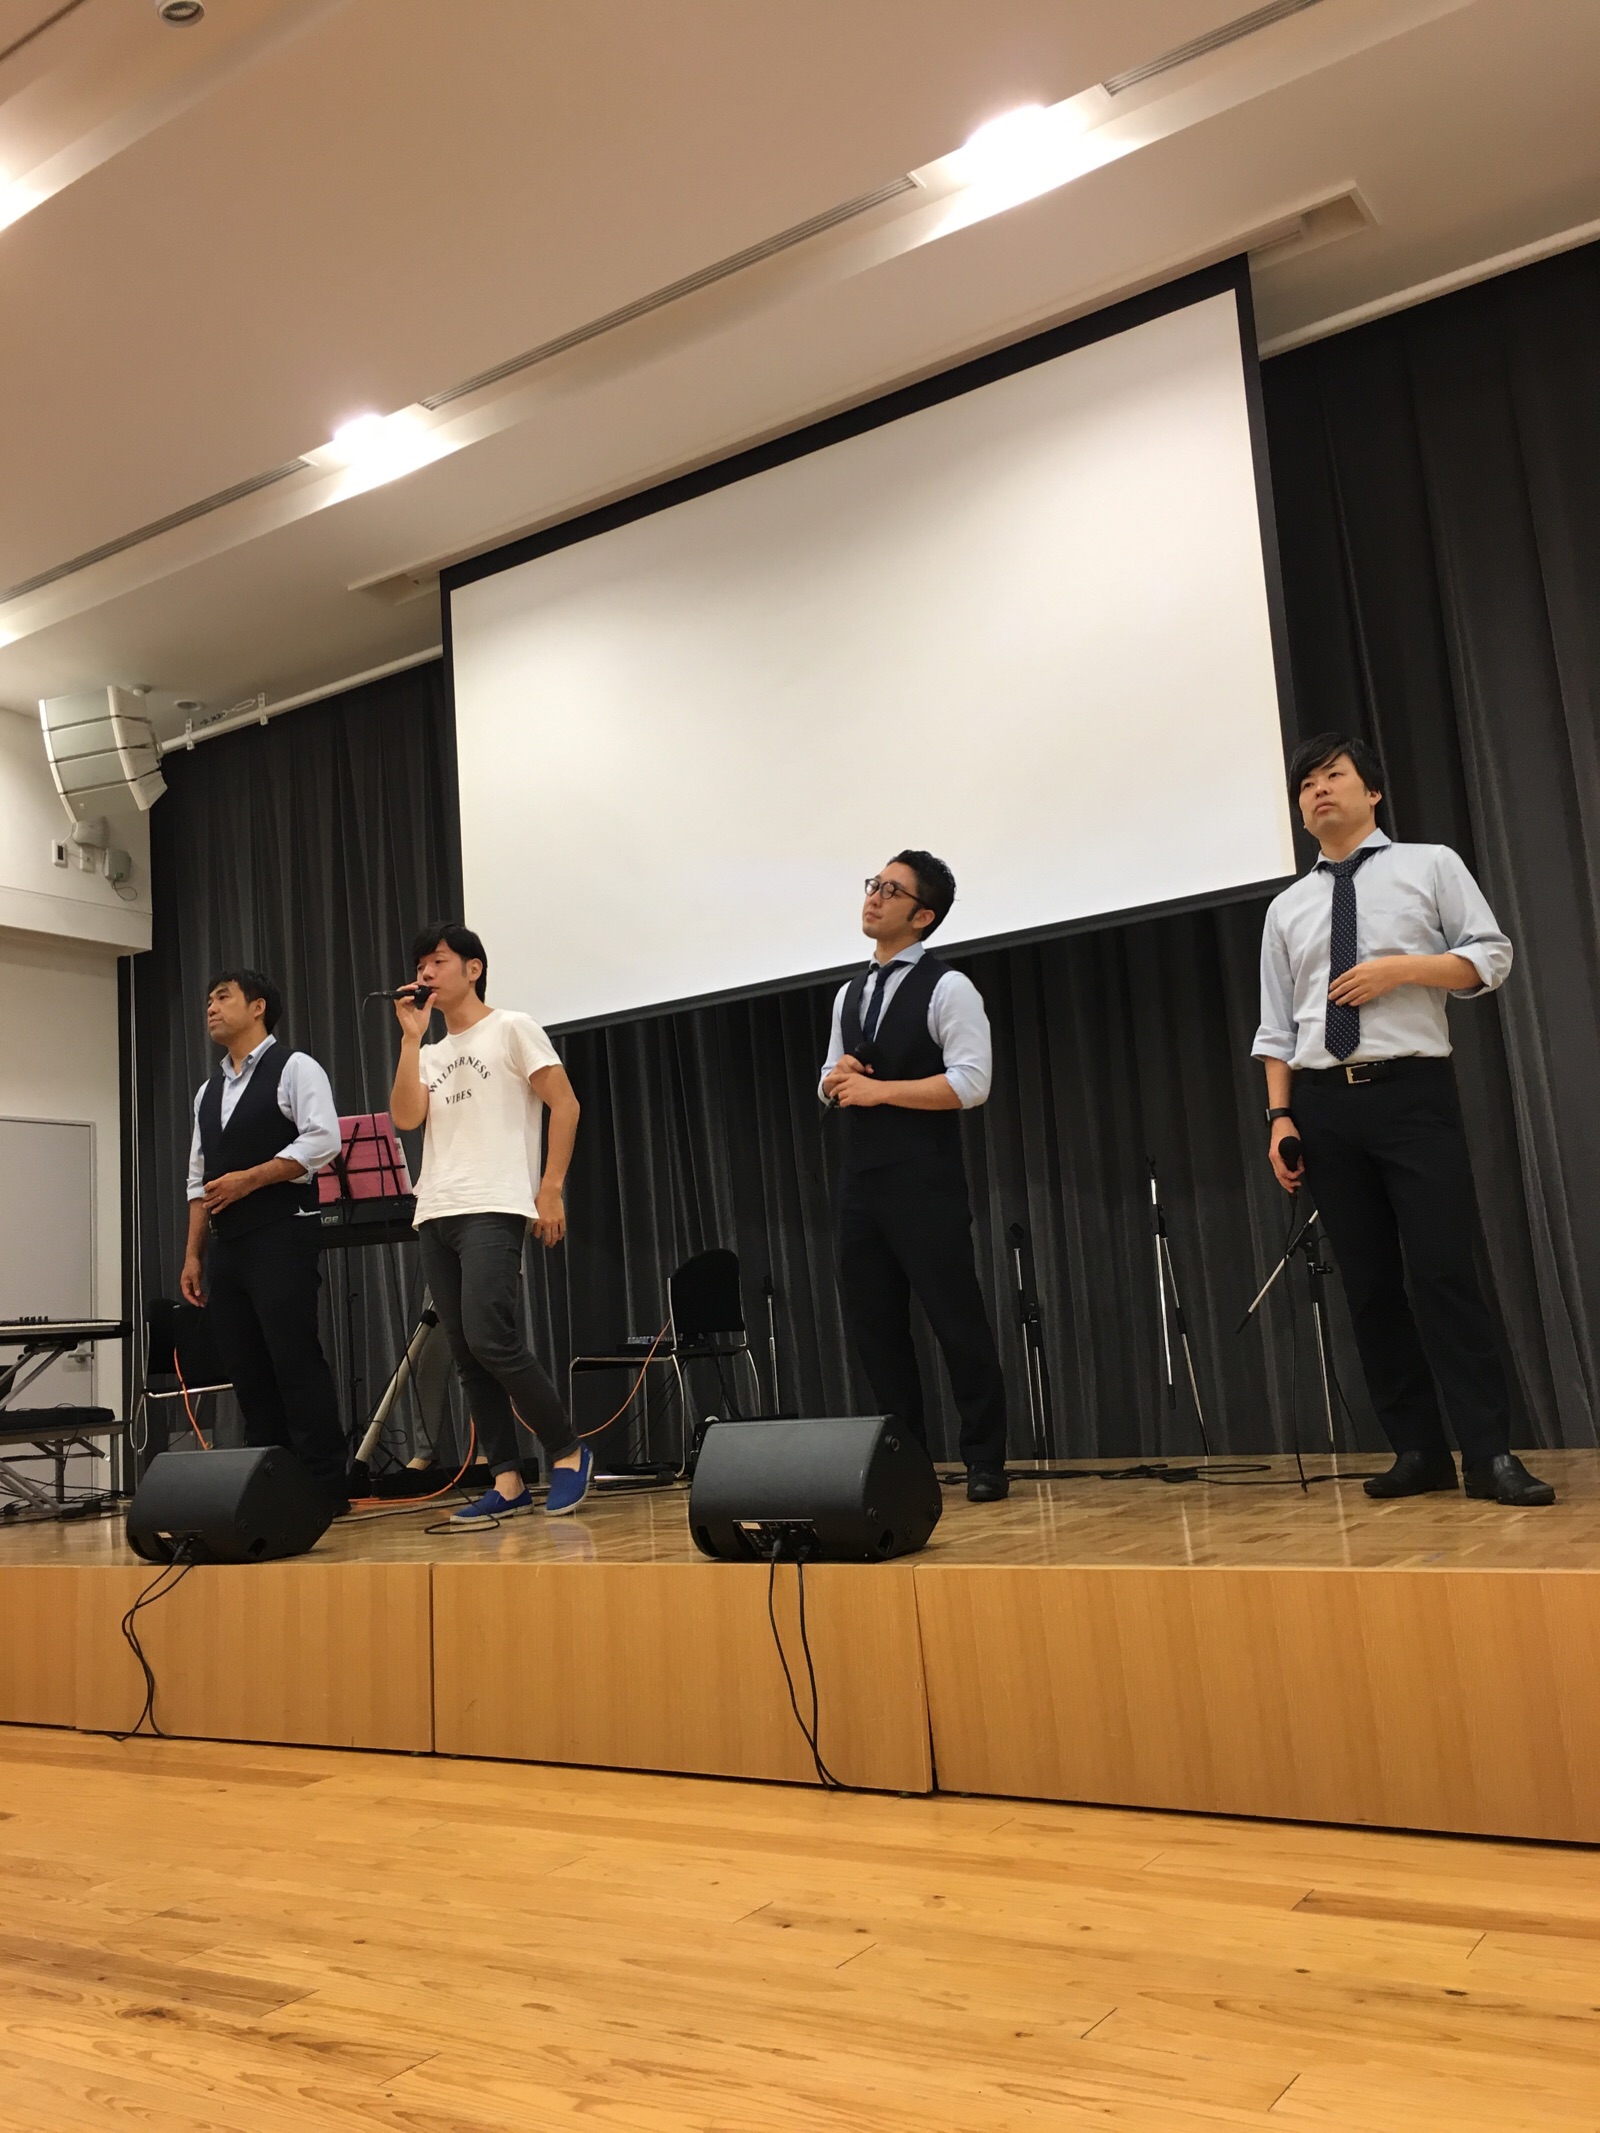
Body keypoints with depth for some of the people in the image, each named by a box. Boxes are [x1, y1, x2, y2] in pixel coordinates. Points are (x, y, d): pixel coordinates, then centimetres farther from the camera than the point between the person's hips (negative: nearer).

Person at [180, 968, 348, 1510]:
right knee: (246, 1371, 6)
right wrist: (193, 1254, 13)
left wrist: (249, 1179, -15)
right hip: (225, 1243, 7)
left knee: (295, 1363, -10)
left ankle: (326, 1489, -5)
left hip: (281, 1236, -7)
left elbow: (323, 1141, -13)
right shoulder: (208, 1092, 21)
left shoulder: (294, 1068, 0)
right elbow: (199, 1179, 20)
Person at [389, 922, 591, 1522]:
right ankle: (507, 1481, 7)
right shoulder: (432, 1055, 22)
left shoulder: (511, 1028, 3)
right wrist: (412, 1037, 3)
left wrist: (551, 1189, -9)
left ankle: (569, 1452, -2)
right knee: (466, 1354, 3)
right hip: (434, 1214, 7)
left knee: (491, 1340, -18)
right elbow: (406, 1118, 5)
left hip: (492, 1209, -7)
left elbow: (564, 1105, -3)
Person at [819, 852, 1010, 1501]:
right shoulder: (849, 995, 17)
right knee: (871, 1324, 9)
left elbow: (970, 1083, -15)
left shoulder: (947, 988, -6)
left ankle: (985, 1464, 10)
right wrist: (834, 1079, -1)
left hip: (924, 1184, -7)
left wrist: (879, 1089, -16)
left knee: (956, 1320, -1)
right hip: (859, 1183, 7)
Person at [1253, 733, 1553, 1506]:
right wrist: (1279, 1116, 2)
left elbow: (1491, 956, 2)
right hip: (1324, 1103, 4)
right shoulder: (1287, 908, 15)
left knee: (1442, 1272, -11)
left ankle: (1490, 1455, -5)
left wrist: (1402, 967, -12)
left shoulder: (1430, 865, 8)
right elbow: (1276, 1028, 12)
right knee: (1369, 1284, 4)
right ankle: (1418, 1451, 11)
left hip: (1412, 1091, -3)